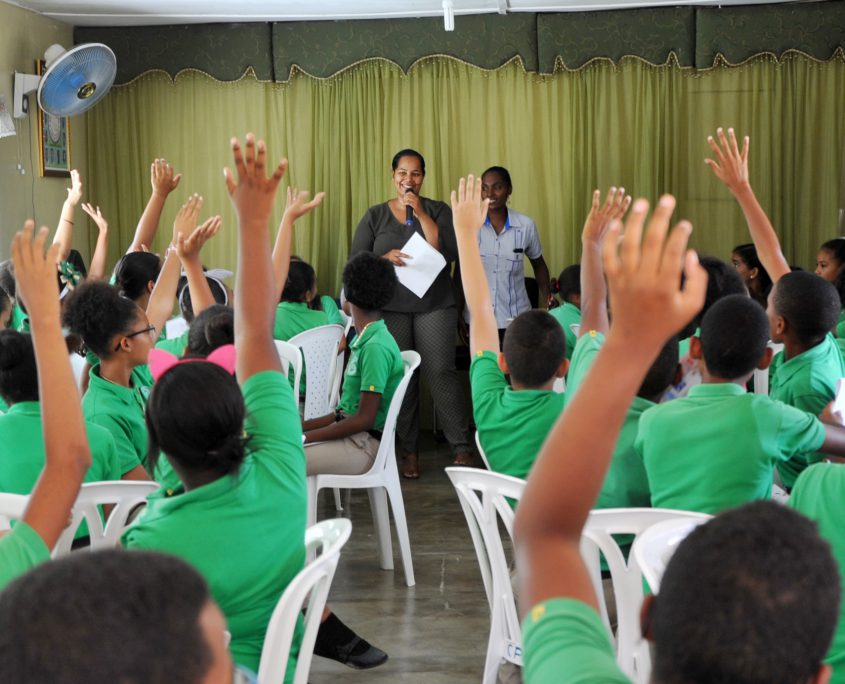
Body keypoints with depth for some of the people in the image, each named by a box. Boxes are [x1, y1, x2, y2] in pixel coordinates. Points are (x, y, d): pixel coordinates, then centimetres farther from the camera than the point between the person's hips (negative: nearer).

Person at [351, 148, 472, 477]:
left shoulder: (438, 210, 7)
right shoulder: (375, 216, 9)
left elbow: (450, 252, -8)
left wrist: (421, 213, -10)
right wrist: (385, 258, -16)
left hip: (434, 305, -1)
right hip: (390, 307, 1)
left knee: (441, 372, -10)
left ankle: (462, 447, -5)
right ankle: (410, 451, 7)